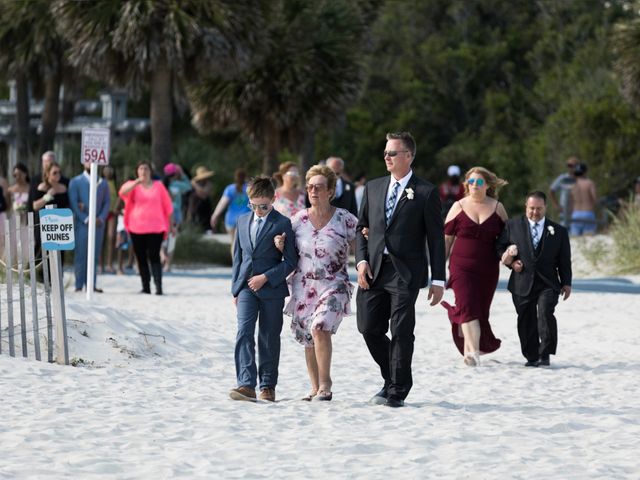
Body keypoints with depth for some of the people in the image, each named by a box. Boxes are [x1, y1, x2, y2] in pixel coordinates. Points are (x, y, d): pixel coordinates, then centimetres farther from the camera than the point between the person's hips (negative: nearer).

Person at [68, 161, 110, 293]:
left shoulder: (102, 183, 15)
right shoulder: (75, 182, 4)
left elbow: (106, 203, 12)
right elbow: (73, 204, -3)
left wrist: (101, 218, -5)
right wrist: (85, 219, -12)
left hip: (98, 224, 3)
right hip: (81, 223, -3)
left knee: (94, 256, 3)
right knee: (80, 255, -5)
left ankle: (92, 284, 6)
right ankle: (79, 285, -2)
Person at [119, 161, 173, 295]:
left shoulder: (158, 186, 8)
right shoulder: (133, 185, 7)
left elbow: (167, 206, 12)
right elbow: (123, 191, -17)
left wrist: (169, 224, 9)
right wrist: (137, 182, -32)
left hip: (155, 228, -2)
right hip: (137, 228, 2)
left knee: (154, 257, -11)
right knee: (141, 258, 5)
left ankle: (158, 286, -17)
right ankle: (145, 287, 11)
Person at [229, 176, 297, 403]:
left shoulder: (282, 224, -4)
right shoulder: (243, 221, 12)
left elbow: (290, 261, -6)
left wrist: (265, 277, -14)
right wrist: (235, 288, 15)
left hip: (271, 288, -3)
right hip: (246, 287, 3)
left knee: (269, 339, 4)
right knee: (244, 333, -12)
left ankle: (268, 386, 14)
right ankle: (246, 384, -19)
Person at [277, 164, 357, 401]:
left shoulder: (344, 219, -5)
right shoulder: (298, 219, 4)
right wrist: (279, 245, -5)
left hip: (333, 286, -4)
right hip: (303, 286, 4)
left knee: (320, 328, -23)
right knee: (308, 338, 7)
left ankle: (325, 386, -16)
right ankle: (315, 388, 19)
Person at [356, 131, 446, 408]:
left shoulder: (425, 193, -1)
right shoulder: (373, 188, 14)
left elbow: (436, 238, -1)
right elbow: (361, 227, 18)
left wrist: (438, 280, -5)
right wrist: (361, 260, 1)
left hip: (405, 272, -5)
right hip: (374, 270, 5)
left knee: (401, 333, -5)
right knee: (369, 328, 3)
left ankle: (396, 392, 4)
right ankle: (394, 378, 23)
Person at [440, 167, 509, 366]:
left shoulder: (497, 208, 7)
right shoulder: (458, 207, 4)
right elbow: (446, 239, 7)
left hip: (488, 268, 2)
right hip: (461, 266, -2)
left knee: (481, 310, 7)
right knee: (467, 306, -19)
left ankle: (468, 348, 27)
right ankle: (473, 352, -28)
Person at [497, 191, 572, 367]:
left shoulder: (558, 231, 7)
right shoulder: (513, 226, 7)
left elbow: (564, 260, 9)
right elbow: (500, 247, 12)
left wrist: (566, 283, 3)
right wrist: (511, 262, -5)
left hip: (548, 284, -1)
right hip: (522, 284, 2)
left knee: (545, 313, -21)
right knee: (526, 321, 5)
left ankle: (545, 355, -14)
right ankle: (531, 357, 19)